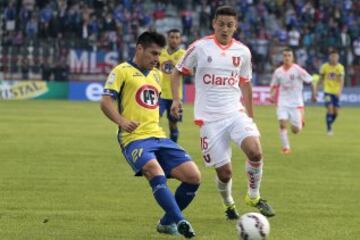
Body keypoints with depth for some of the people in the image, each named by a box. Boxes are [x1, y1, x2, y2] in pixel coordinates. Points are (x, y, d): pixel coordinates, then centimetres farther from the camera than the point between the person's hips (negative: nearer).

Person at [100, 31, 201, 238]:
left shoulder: (156, 74, 22)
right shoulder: (122, 71, 1)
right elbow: (106, 102, -8)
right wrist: (121, 121, -24)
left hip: (158, 136, 7)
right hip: (134, 138, -7)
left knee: (193, 176, -7)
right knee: (156, 172, -35)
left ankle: (168, 222, 11)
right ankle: (180, 222, -38)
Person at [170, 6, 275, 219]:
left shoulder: (243, 52, 6)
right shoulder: (200, 48, -3)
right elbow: (178, 72, 7)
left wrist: (251, 116, 20)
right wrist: (176, 99, -8)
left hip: (235, 113, 2)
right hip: (210, 119, -2)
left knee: (255, 152, -24)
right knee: (224, 172, -4)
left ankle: (254, 196, 0)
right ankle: (229, 205, 28)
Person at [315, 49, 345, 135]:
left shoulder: (340, 67, -5)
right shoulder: (325, 66, -4)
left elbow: (341, 80, -13)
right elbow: (321, 79, 7)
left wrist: (340, 91, -28)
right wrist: (316, 89, 8)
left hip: (336, 92, 2)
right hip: (328, 91, -2)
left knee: (336, 112, 4)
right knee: (330, 109, -15)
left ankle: (329, 125, 30)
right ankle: (329, 129, -6)